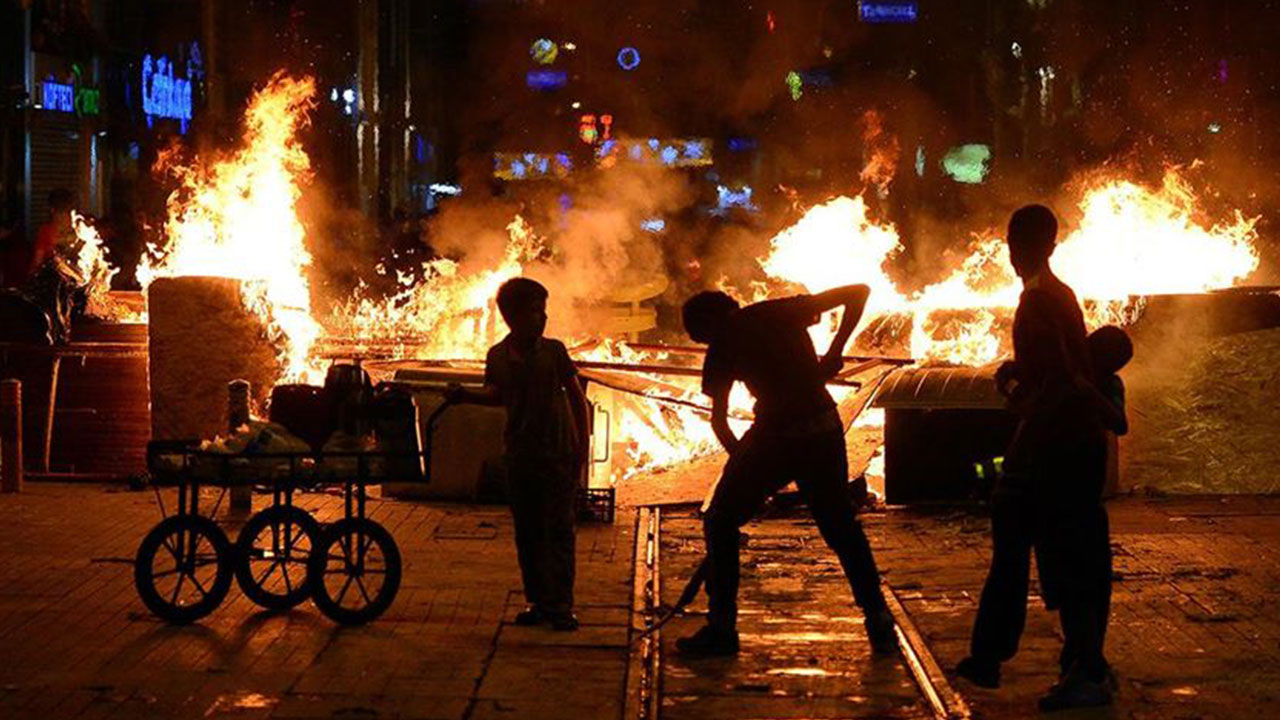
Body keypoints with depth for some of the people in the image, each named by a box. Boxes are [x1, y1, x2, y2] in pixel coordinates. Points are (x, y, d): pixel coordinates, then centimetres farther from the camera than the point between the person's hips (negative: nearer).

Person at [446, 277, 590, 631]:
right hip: (519, 455, 3)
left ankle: (561, 605, 3)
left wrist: (582, 445, -4)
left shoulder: (553, 351, -5)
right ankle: (537, 601, 19)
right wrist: (464, 395, 3)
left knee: (558, 530, -3)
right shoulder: (497, 357, 1)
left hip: (558, 454, -3)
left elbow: (576, 397, 1)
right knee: (526, 533, 8)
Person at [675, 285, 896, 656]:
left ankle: (721, 628, 9)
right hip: (825, 428, 4)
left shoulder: (723, 347, 4)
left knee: (721, 522, 12)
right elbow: (857, 293, 9)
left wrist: (741, 457, 16)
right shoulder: (783, 312, 12)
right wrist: (834, 353, 9)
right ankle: (879, 624, 15)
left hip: (776, 434, -4)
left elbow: (718, 420, 3)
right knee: (841, 527, 18)